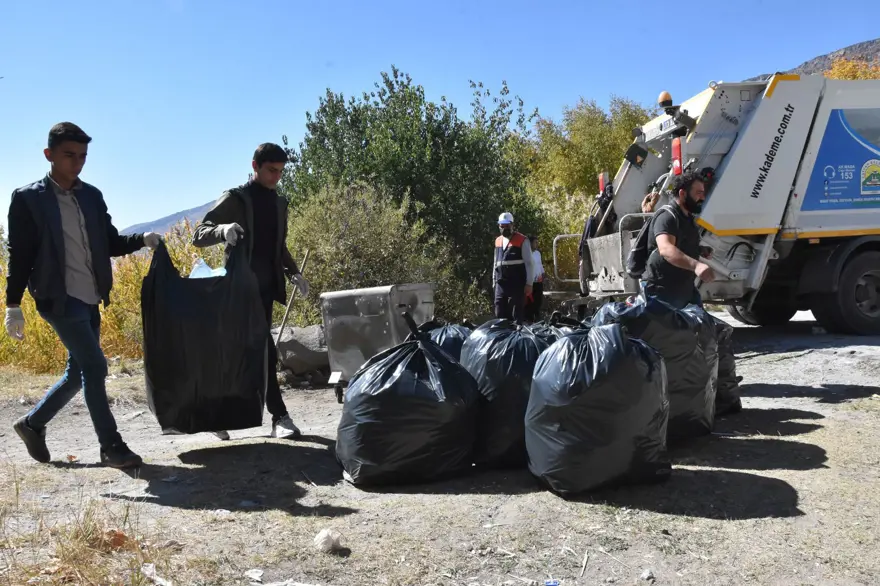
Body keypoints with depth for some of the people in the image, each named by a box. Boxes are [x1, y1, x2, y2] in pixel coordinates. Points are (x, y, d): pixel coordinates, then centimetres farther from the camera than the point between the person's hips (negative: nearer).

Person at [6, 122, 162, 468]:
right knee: (95, 366, -10)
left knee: (80, 371, 13)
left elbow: (110, 243, 13)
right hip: (58, 298, -6)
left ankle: (33, 424, 34)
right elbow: (19, 255, -5)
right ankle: (111, 447, 0)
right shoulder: (28, 198, -4)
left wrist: (142, 240, -6)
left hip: (90, 299, 6)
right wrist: (13, 306, -8)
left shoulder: (92, 196, 11)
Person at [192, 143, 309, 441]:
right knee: (264, 351, -9)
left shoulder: (279, 203, 15)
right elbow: (198, 236, -7)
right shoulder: (235, 199, -4)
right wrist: (223, 229, -28)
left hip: (265, 287, 6)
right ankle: (280, 416, -2)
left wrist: (293, 272, 9)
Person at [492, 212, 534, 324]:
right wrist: (494, 281, 19)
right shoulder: (498, 241, 15)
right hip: (501, 284, 6)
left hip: (517, 284, -6)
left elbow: (528, 263, -5)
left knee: (516, 315, -2)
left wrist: (529, 283, -10)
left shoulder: (522, 241, -4)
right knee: (500, 315, 6)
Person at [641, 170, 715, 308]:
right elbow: (666, 249, -39)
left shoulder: (688, 218, 16)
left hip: (685, 289, 10)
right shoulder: (667, 216, -19)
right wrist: (696, 265, -52)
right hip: (661, 292, -10)